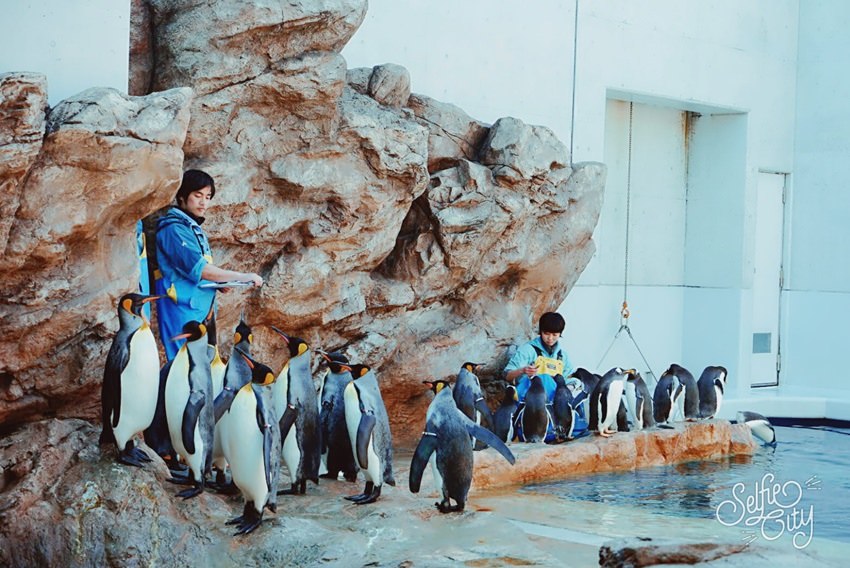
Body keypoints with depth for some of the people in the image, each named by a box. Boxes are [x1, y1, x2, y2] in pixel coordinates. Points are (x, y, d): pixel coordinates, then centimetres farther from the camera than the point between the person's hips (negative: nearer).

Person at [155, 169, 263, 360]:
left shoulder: (194, 228, 17)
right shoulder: (174, 228, -12)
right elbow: (198, 268, -20)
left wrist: (220, 282, 2)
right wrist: (243, 277, -19)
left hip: (201, 309, 9)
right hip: (183, 310, -9)